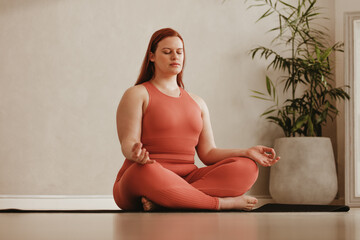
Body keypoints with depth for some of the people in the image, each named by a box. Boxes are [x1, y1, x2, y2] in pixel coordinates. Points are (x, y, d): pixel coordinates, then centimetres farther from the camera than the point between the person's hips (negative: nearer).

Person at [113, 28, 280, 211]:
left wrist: (247, 153, 1)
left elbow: (208, 153, 17)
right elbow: (128, 143, -7)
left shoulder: (197, 103, 23)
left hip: (188, 179, 5)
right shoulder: (137, 94, 7)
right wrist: (136, 153, -32)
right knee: (144, 172, -42)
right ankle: (224, 202, -33)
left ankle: (160, 201, -36)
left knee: (246, 167, -19)